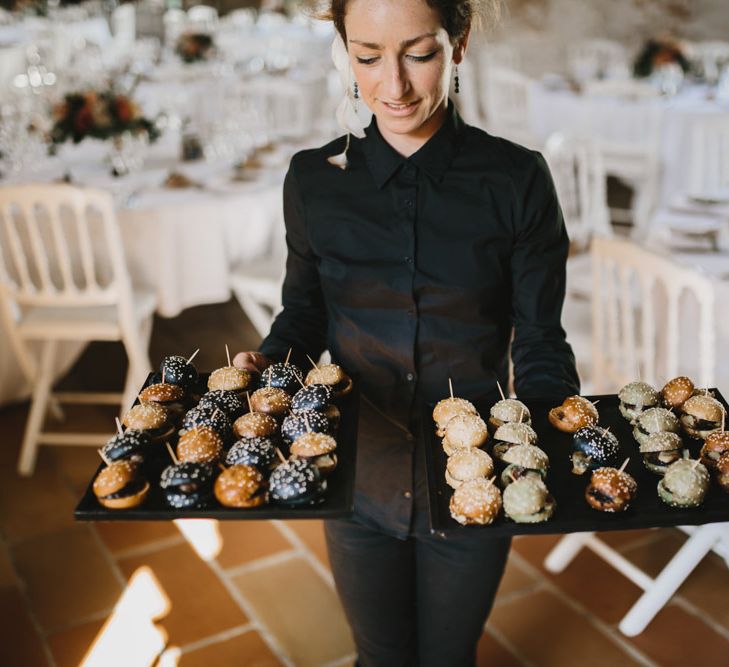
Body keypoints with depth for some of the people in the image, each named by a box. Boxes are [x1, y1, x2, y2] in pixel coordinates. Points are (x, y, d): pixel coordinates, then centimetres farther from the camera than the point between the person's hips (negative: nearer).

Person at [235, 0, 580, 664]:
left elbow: (539, 342, -7)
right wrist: (267, 364, -15)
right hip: (360, 479, 1)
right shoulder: (314, 179, -8)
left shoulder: (518, 180, -13)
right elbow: (304, 311, 4)